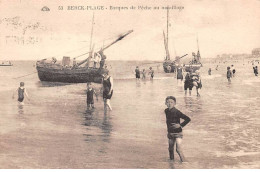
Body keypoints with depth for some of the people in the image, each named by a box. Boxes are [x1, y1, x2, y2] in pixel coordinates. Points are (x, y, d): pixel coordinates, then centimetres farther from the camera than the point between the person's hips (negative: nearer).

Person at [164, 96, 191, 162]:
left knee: (179, 149, -14)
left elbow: (188, 119, -18)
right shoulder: (166, 111, 0)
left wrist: (180, 125, -21)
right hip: (170, 133, 6)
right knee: (170, 149, 17)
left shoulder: (177, 112, -19)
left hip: (178, 133, -6)